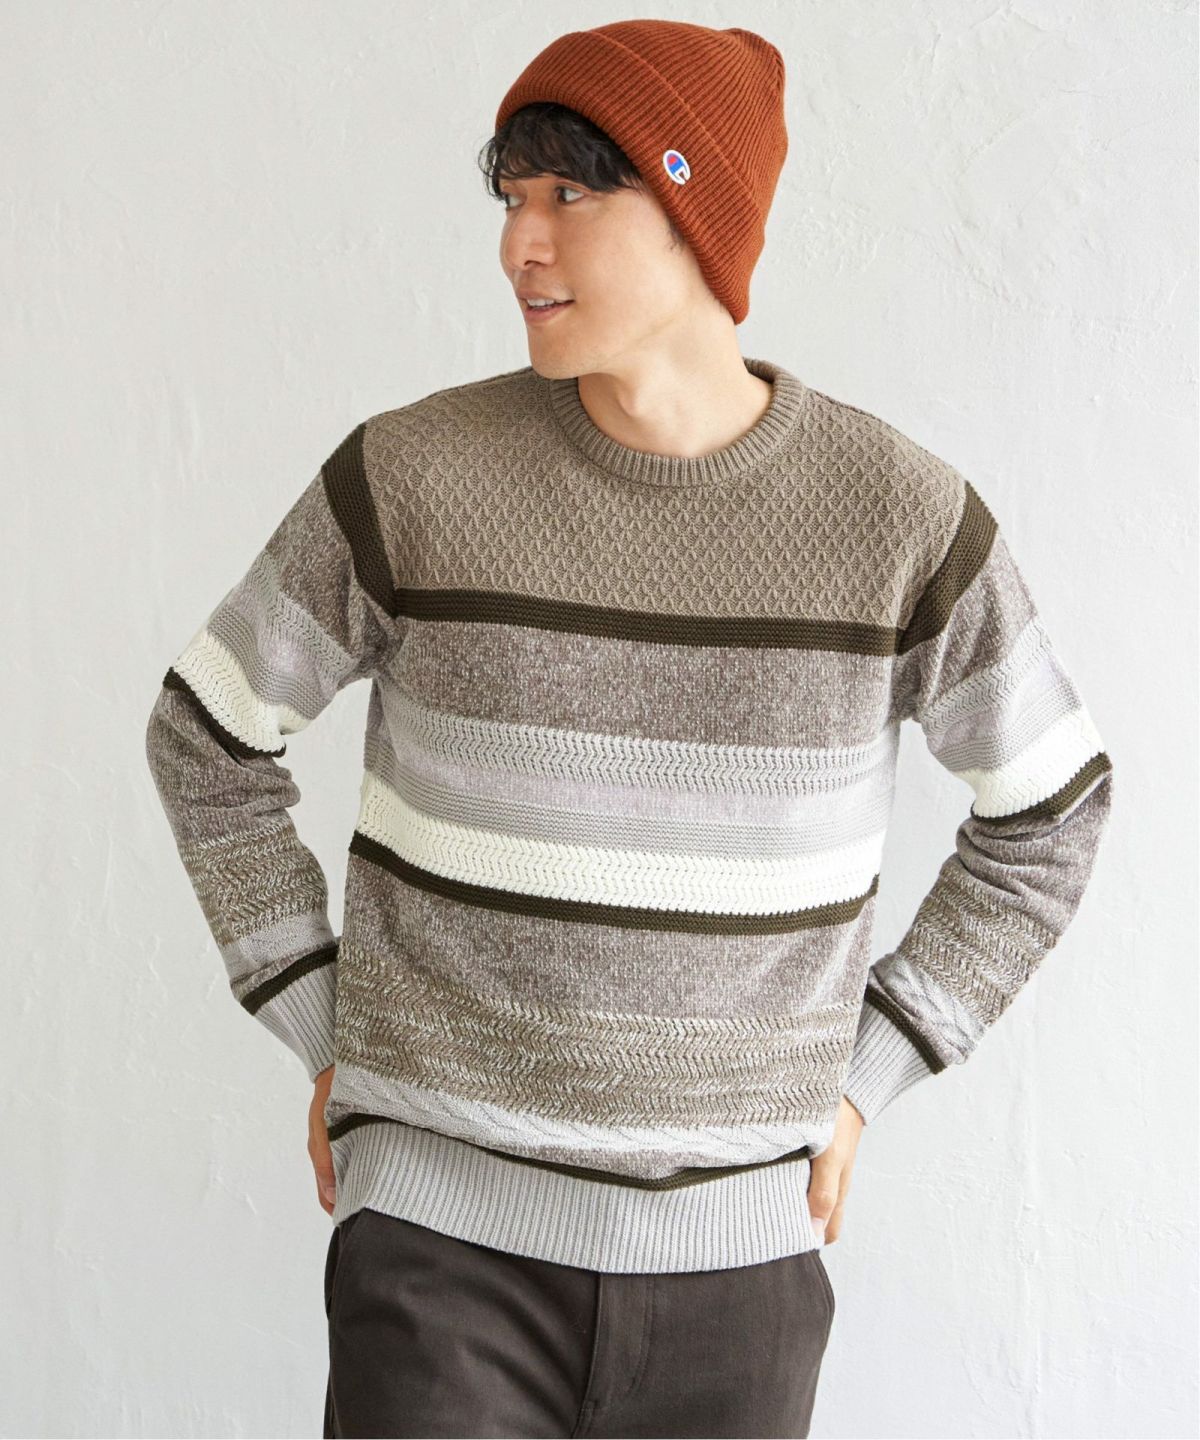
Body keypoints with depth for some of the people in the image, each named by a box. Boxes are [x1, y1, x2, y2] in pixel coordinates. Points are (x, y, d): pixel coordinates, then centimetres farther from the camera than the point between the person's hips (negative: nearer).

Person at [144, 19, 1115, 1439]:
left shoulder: (901, 513, -8)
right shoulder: (412, 477, -10)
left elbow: (1047, 806, 8)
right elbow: (208, 740, 5)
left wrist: (859, 1081, 4)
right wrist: (327, 1044, 2)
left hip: (737, 1246, 2)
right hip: (446, 1229, -1)